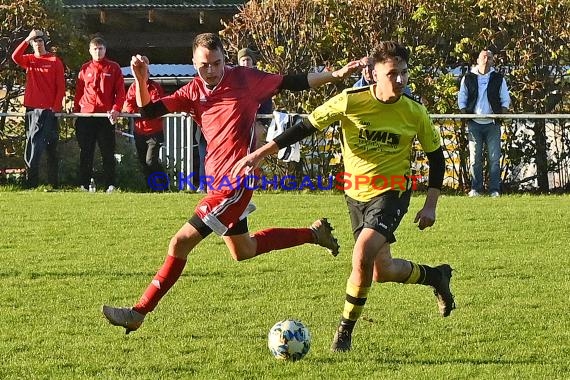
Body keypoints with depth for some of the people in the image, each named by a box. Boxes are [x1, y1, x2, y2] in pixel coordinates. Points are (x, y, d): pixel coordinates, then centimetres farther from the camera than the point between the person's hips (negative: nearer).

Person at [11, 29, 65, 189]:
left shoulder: (55, 61, 2)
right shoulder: (29, 60, 10)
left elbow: (61, 86, -2)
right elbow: (15, 57, -12)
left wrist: (56, 106, -10)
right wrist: (27, 40, -16)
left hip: (49, 109, -3)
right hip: (32, 108, 3)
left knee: (51, 147, 1)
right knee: (33, 142, 2)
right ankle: (32, 180, 2)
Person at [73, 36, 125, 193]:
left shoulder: (113, 68, 6)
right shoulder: (85, 69, 11)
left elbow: (120, 91, 2)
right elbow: (78, 92, 13)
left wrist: (116, 109, -12)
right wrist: (76, 112, 4)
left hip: (106, 115, -2)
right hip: (86, 115, 2)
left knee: (108, 153, 0)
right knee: (85, 153, 3)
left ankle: (110, 185, 2)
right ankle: (84, 184, 5)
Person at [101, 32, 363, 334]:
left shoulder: (244, 79, -6)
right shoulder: (193, 93, 7)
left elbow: (291, 82, 1)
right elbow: (149, 110, 1)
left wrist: (336, 75, -3)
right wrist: (141, 80, -17)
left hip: (236, 181, -8)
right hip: (217, 181, 8)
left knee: (181, 242, -11)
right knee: (243, 252, 24)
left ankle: (139, 312, -5)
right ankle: (314, 233, 39)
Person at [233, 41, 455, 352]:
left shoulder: (415, 113, -11)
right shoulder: (350, 101, -14)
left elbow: (436, 155, 3)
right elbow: (305, 128, -9)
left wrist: (430, 205, -3)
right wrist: (259, 154, -14)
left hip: (391, 192, -3)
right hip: (356, 193, 3)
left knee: (363, 254, -24)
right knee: (382, 271, 10)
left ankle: (345, 330, -6)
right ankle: (435, 276, 40)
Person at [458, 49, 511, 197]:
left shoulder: (499, 79, 9)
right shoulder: (468, 79, 8)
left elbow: (505, 100, 11)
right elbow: (462, 100, 11)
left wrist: (502, 115, -5)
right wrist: (465, 115, -4)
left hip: (492, 124, 0)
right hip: (474, 123, 0)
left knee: (494, 158, -4)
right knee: (475, 158, 0)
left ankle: (495, 190, -3)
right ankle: (475, 189, 4)